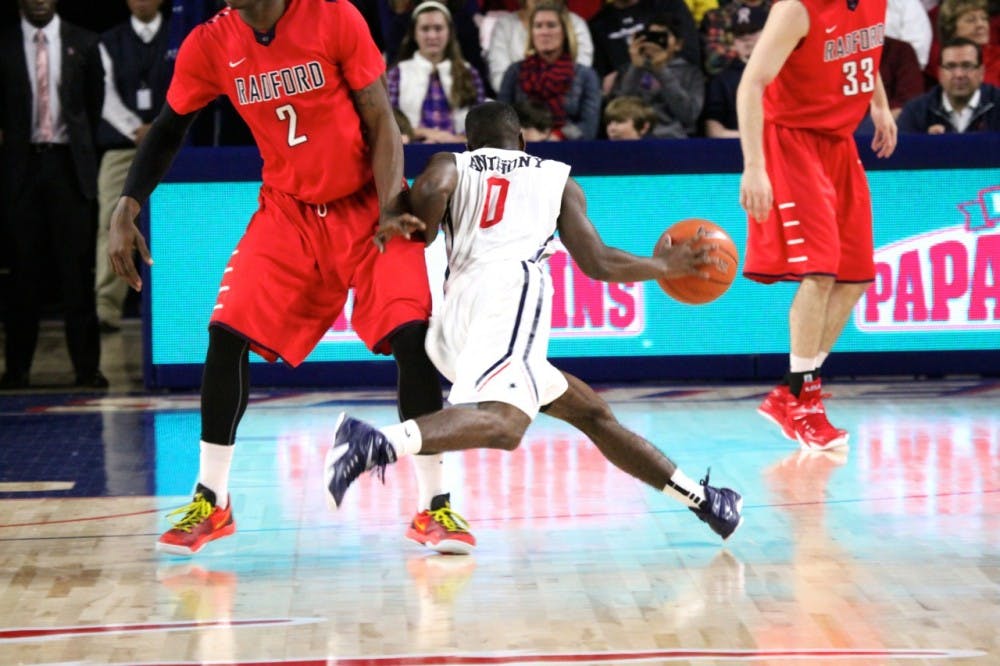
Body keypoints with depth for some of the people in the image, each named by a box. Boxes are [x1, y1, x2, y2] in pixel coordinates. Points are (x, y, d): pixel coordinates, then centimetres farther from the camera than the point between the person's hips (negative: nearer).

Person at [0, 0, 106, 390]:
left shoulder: (83, 45, 5)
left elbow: (95, 105, 11)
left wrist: (83, 151, 8)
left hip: (70, 166, 0)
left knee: (77, 270, 0)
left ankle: (86, 366, 3)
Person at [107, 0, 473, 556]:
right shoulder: (210, 45, -8)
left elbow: (382, 123, -13)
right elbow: (169, 130, 7)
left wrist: (392, 209, -24)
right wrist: (126, 210, -3)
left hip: (364, 204, -3)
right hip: (286, 209, 3)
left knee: (412, 334, -17)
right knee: (227, 332, -10)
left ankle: (434, 507, -6)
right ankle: (211, 502, 4)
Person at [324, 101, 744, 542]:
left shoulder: (452, 165, 27)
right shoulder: (558, 178, 27)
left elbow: (431, 189, 0)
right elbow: (597, 263, 23)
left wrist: (420, 237, 17)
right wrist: (664, 267, 38)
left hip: (453, 315, 5)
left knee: (591, 412, 17)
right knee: (503, 423, -30)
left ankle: (701, 499, 20)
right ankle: (379, 442, -53)